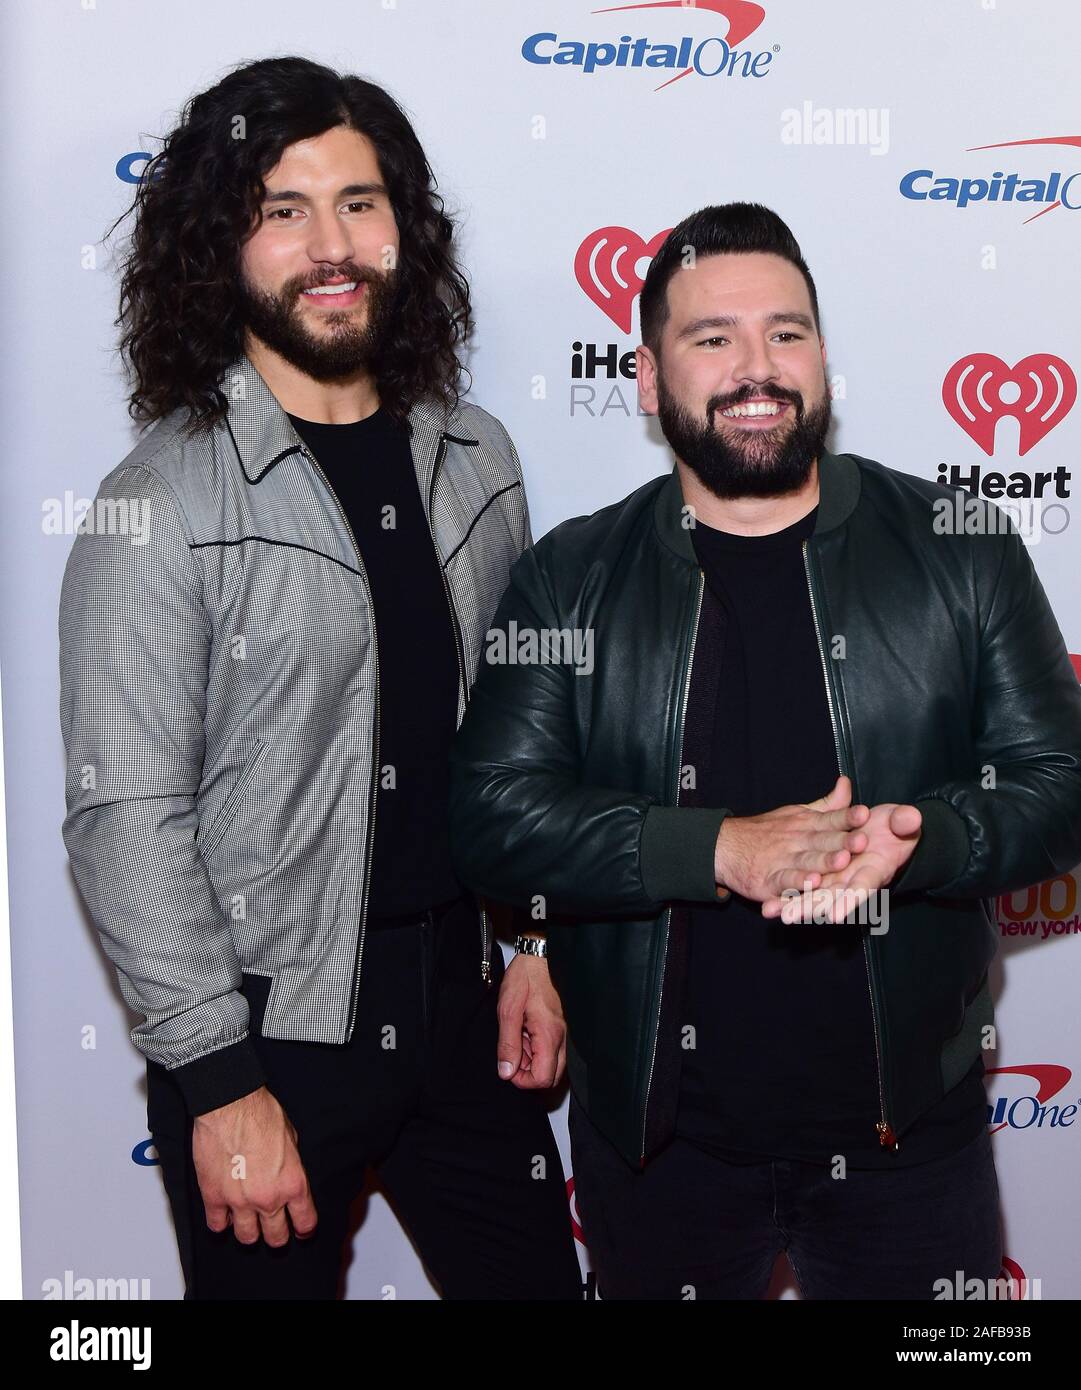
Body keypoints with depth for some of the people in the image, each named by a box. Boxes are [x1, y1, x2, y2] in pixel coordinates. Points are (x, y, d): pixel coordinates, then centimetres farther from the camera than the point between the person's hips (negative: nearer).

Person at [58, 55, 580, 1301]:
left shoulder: (474, 461, 4)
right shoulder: (160, 507, -14)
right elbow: (124, 816, -15)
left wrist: (534, 940, 7)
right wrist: (217, 1080, -15)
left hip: (460, 1002, 5)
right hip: (269, 1032, -4)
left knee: (537, 1278, 15)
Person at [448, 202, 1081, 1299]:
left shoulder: (961, 552, -1)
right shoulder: (571, 579, -2)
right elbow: (492, 814, -10)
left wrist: (913, 841, -23)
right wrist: (722, 849, -24)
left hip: (906, 1132, 1)